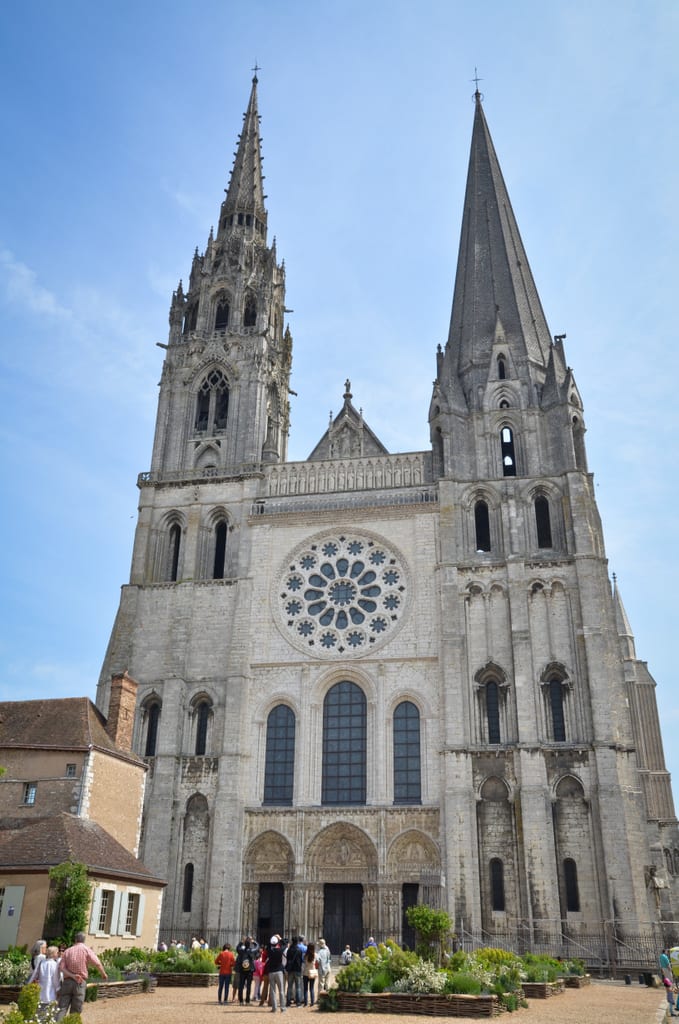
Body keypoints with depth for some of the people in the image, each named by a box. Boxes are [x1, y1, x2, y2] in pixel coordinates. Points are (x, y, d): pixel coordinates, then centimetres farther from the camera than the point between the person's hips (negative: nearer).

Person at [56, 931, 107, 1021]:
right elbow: (97, 963, -9)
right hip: (80, 983, -2)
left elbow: (62, 967, -2)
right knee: (75, 1012, 6)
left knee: (62, 1008, 0)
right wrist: (103, 974, 7)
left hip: (67, 981, 2)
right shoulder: (86, 949, 1)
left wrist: (72, 976, -12)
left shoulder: (67, 951, 11)